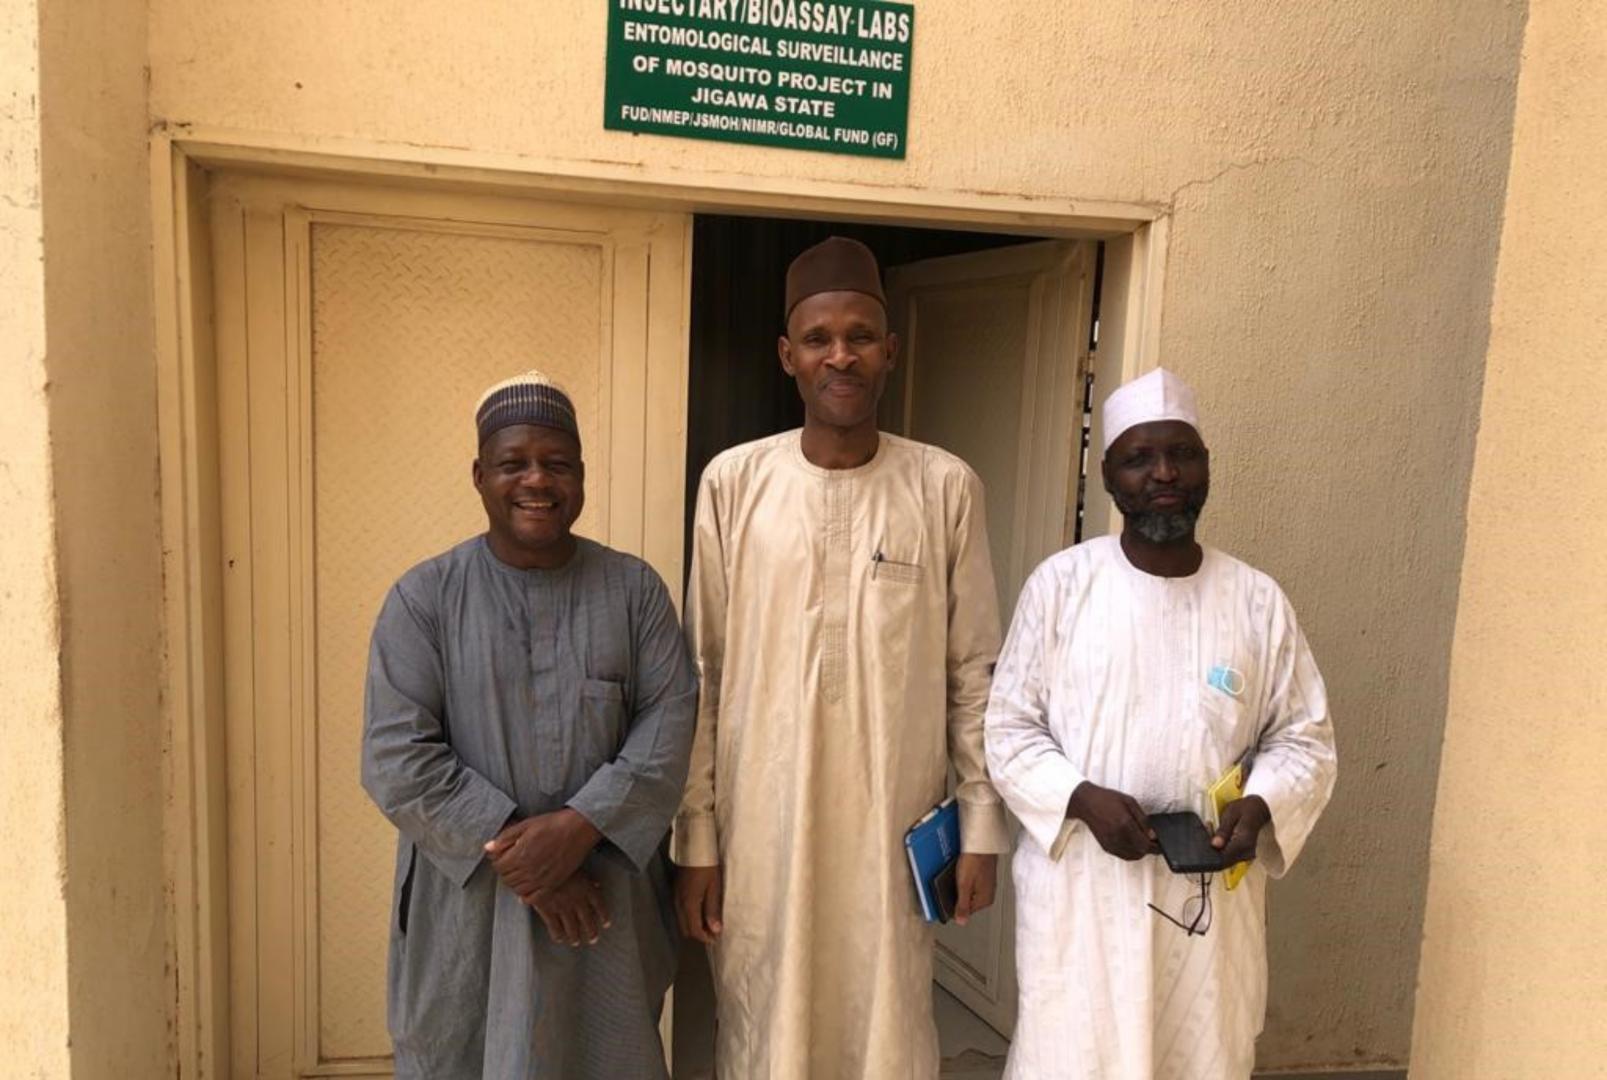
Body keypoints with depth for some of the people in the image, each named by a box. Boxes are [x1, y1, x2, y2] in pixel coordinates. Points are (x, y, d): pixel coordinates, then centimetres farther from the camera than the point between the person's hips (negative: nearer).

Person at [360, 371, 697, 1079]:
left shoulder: (634, 589, 2)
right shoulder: (424, 597, -3)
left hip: (604, 904, 1)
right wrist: (517, 857, -14)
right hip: (466, 908, -1)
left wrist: (579, 825, -18)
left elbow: (672, 722, -5)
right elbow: (395, 759, -9)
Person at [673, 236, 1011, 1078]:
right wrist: (695, 835, -1)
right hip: (762, 821, 0)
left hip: (894, 825, 0)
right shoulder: (734, 482, -4)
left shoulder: (946, 488, -3)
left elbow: (974, 673, 1)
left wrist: (981, 822, 1)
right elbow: (701, 675, -1)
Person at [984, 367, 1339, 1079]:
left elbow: (1305, 737, 7)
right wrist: (1082, 798, -18)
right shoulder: (1061, 584, -6)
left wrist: (1260, 804, -12)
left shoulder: (1258, 600, 1)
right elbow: (1010, 728, -3)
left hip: (1211, 894, 2)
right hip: (1081, 887, -2)